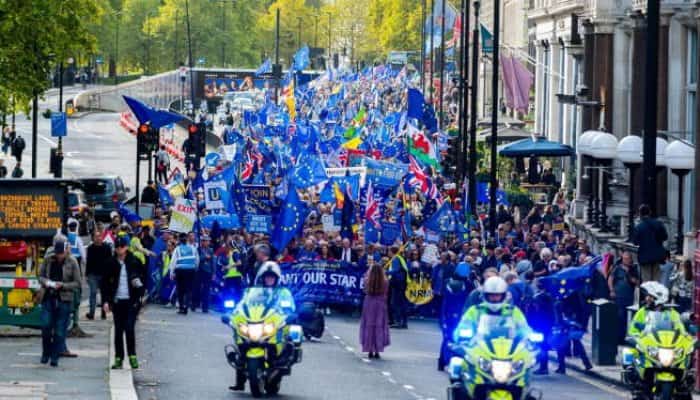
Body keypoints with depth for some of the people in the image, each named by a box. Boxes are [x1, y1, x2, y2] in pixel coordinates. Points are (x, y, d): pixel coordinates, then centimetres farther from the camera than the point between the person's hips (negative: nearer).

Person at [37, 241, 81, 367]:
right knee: (46, 326, -4)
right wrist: (45, 281, -11)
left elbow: (77, 283, -3)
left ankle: (55, 357, 8)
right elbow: (40, 275, 12)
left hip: (64, 300, -2)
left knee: (60, 330, 0)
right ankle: (46, 353, 14)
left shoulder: (72, 263, -5)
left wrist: (63, 285, -17)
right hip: (48, 298, 2)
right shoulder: (48, 260, 2)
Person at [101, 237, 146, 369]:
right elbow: (105, 283, 4)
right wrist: (105, 301, -3)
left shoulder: (134, 262, 0)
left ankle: (132, 356, 3)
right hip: (117, 301, 2)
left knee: (129, 328, -9)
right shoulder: (111, 264, 3)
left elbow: (144, 276, 11)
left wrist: (140, 283, -11)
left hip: (131, 301, -2)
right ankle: (118, 358, 12)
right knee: (118, 330, 5)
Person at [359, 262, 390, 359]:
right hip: (380, 305, -1)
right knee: (379, 327, 5)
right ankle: (377, 350, 2)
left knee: (368, 326, 8)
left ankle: (370, 351, 7)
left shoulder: (367, 281, -8)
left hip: (368, 304, 1)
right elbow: (386, 293, -2)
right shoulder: (385, 282, -10)